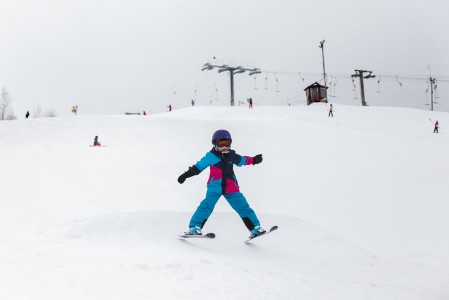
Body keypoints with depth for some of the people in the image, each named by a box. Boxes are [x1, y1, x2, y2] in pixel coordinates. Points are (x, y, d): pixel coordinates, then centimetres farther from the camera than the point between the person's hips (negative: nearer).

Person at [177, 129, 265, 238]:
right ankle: (194, 227, -16)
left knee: (243, 207, 2)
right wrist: (186, 175, -7)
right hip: (215, 187, -3)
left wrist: (253, 160, 18)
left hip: (231, 188, 4)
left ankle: (255, 228, 10)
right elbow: (198, 167, 0)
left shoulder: (232, 155, 9)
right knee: (207, 205, -22)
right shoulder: (210, 156, -2)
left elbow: (242, 160, 28)